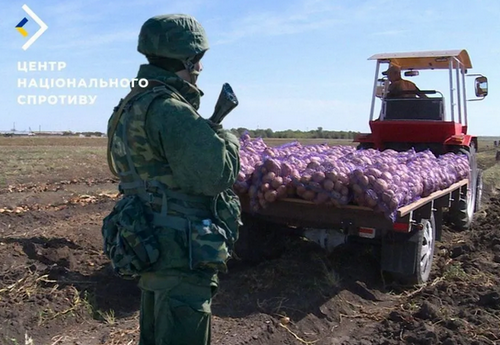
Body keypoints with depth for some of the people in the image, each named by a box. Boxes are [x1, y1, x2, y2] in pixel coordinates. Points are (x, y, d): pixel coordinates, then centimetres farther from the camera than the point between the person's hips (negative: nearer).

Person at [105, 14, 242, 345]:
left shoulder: (135, 104, 11)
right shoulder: (170, 110, -21)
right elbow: (216, 175, -22)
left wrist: (209, 125, 11)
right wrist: (228, 137, -4)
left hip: (156, 249, 10)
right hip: (183, 255, -10)